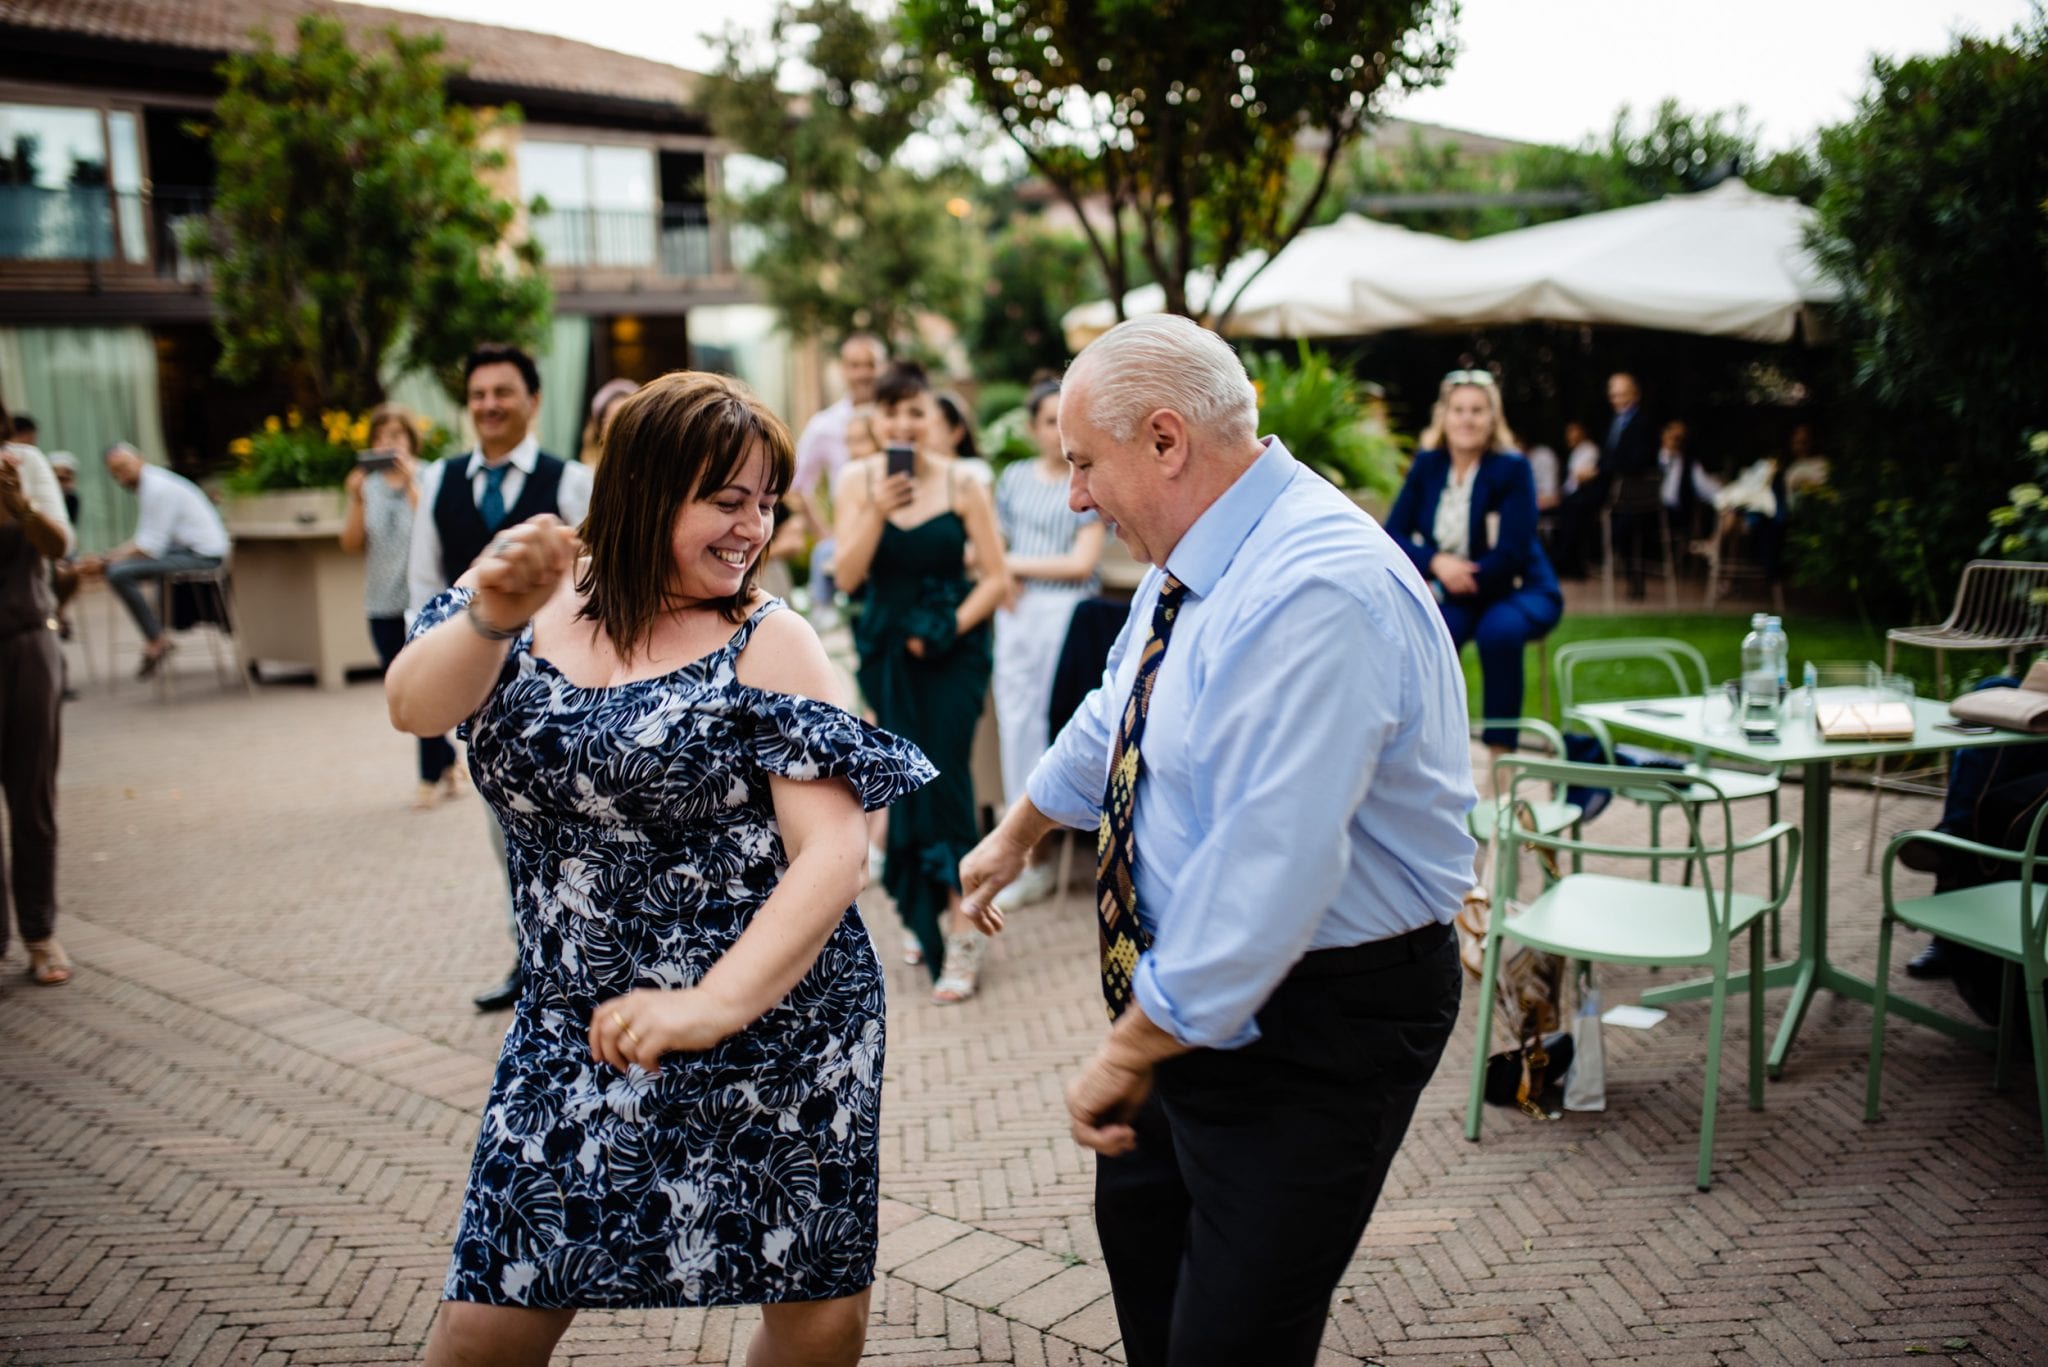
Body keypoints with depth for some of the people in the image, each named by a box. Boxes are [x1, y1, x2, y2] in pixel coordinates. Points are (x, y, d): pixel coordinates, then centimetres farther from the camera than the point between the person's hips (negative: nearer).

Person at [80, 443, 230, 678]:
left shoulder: (158, 488, -15)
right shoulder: (147, 485, 15)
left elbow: (152, 546, -20)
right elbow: (144, 538, 15)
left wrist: (108, 562, -15)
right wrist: (106, 558, 4)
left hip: (202, 555, -11)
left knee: (119, 573, -21)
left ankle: (156, 641, -10)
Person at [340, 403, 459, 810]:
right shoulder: (369, 485, 8)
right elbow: (352, 545, 5)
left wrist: (411, 486, -20)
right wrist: (356, 499, -7)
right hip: (383, 604, 5)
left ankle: (432, 777, 10)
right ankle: (449, 764, 25)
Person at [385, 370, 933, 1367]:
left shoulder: (767, 644, -8)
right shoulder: (539, 597, 2)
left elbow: (832, 851, -16)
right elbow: (415, 708, -14)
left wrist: (712, 1006, -28)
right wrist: (491, 619, -35)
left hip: (775, 1021, -2)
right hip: (577, 1027, 2)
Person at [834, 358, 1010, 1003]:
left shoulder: (962, 485, -6)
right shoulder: (857, 481, 1)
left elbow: (997, 577, -5)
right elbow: (848, 575, -6)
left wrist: (951, 626, -15)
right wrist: (876, 511, -18)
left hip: (951, 650, -3)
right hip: (887, 652, 3)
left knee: (942, 773, -9)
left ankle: (959, 930, -6)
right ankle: (924, 914, 24)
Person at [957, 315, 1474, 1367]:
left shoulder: (1317, 595, -29)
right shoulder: (1195, 563, 3)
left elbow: (1264, 872, -34)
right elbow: (1113, 721, 21)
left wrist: (1130, 1052, -25)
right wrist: (1015, 836, 34)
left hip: (1316, 1023, -10)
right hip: (1198, 983, 10)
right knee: (1138, 1227, 26)